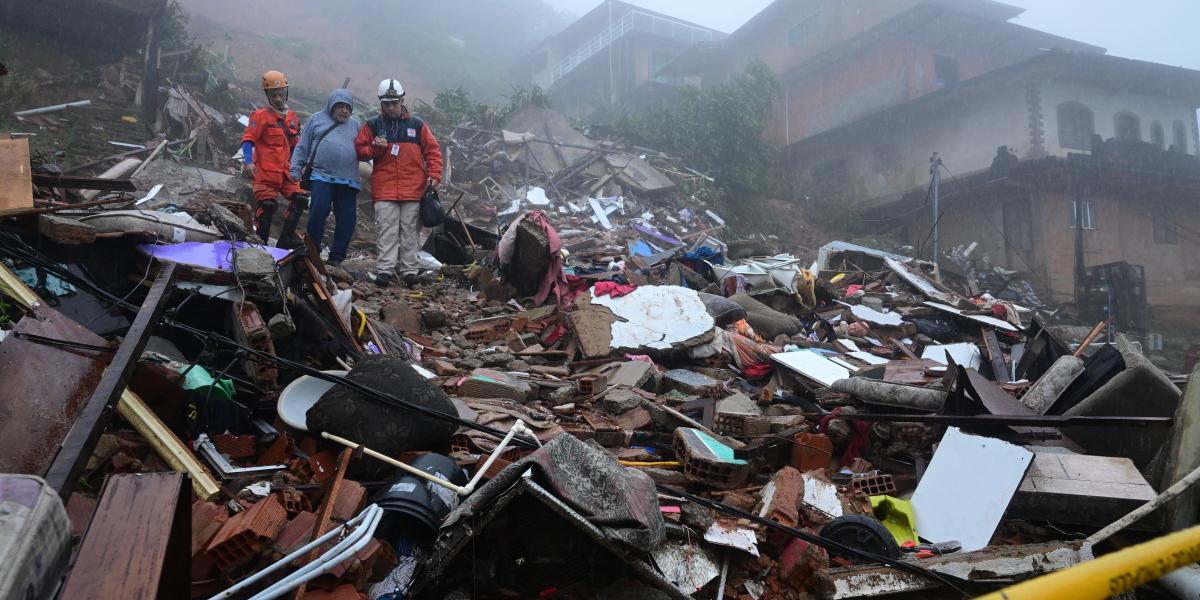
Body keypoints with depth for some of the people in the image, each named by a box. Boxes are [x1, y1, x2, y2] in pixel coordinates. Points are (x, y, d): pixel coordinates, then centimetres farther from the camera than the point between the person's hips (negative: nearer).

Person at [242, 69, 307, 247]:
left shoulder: (291, 116, 15)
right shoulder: (261, 116, -5)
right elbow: (247, 139, -12)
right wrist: (248, 161, -25)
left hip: (286, 171, 6)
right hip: (266, 172, -6)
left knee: (300, 199, 0)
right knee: (267, 205, -12)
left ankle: (286, 240, 7)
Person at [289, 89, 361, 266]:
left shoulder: (356, 124, 17)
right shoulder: (317, 119, 12)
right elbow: (302, 147, 12)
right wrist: (295, 169, 3)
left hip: (348, 182, 2)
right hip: (321, 178, -2)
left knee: (347, 219, 1)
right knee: (317, 213, -10)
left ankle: (336, 256, 12)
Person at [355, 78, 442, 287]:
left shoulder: (417, 124, 9)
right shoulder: (372, 125, 9)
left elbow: (433, 150, 11)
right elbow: (359, 150, 10)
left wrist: (434, 175, -1)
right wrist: (374, 148, -10)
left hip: (414, 190, 1)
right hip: (384, 190, 0)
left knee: (411, 232, 3)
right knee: (387, 232, -4)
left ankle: (409, 270, 8)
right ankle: (385, 270, -4)